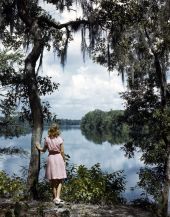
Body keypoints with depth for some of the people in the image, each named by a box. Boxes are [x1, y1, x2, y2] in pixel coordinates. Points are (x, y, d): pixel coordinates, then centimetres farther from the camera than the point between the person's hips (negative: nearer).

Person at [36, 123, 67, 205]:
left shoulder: (47, 139, -2)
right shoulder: (60, 139, -7)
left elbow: (44, 150, 8)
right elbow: (62, 151, -6)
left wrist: (39, 148, 29)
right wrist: (64, 160, 7)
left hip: (50, 158, 2)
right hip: (59, 158, -2)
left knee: (53, 180, 13)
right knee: (60, 180, 6)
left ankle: (55, 198, 21)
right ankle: (57, 197, -7)